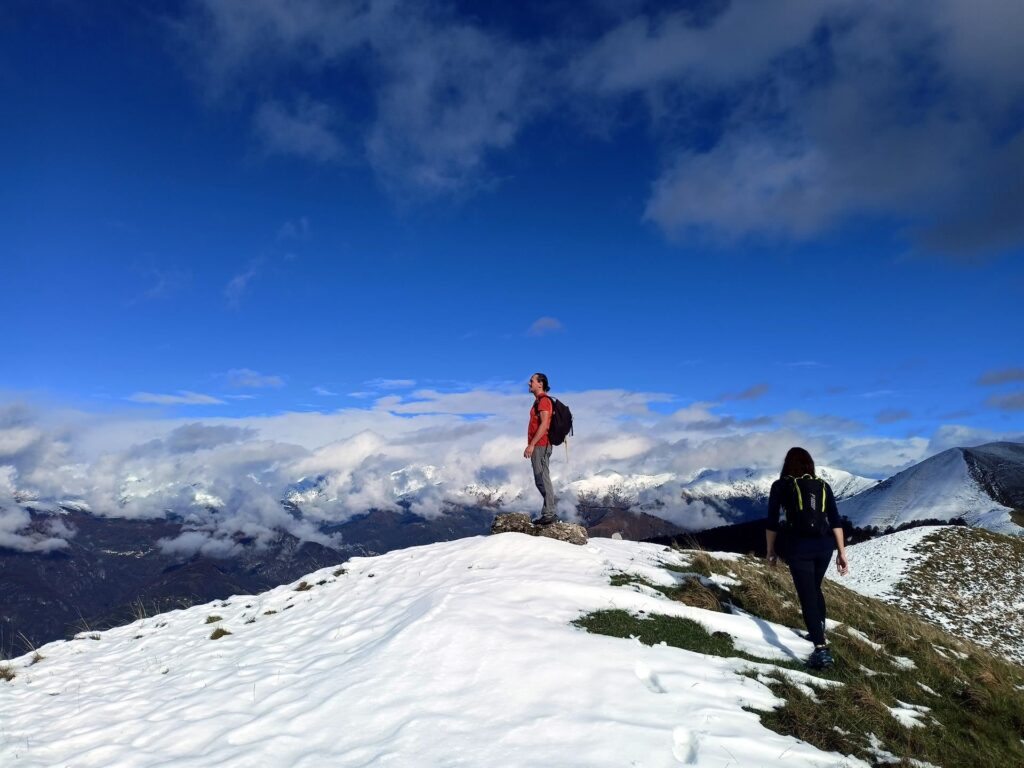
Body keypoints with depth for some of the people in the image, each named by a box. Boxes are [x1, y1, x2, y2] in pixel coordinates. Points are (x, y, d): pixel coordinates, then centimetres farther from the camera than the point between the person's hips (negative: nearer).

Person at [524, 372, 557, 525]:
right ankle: (549, 513, 15)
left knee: (542, 480, -9)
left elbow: (544, 424, -21)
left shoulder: (543, 400, -12)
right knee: (541, 480, 11)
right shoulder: (539, 401, 18)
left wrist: (531, 445, -23)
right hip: (538, 446, 10)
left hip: (540, 446, -10)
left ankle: (548, 514, -6)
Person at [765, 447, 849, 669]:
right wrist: (842, 553, 5)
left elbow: (772, 522, 1)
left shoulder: (781, 485, 3)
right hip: (824, 546, 5)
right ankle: (818, 633, 40)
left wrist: (770, 551, 12)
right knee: (815, 589, 26)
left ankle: (822, 650, -16)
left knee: (807, 596, -5)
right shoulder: (823, 485, 12)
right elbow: (836, 521, 4)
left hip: (799, 547, -5)